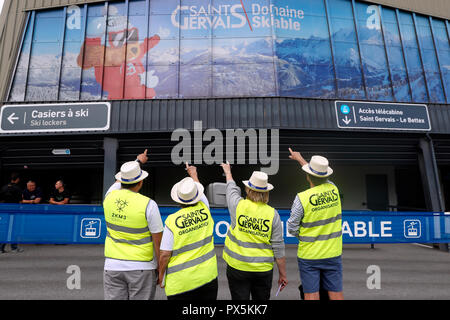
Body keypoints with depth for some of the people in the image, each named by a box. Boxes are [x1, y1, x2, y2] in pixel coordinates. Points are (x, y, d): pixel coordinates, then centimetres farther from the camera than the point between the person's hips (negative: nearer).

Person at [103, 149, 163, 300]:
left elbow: (119, 181, 21)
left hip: (112, 265, 4)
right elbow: (158, 242, -11)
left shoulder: (110, 196, -3)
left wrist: (138, 161, 35)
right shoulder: (148, 205, -16)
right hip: (142, 268, -4)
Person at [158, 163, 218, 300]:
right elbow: (199, 188, 17)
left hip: (180, 282, -3)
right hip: (207, 277, 3)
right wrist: (193, 174, 35)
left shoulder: (172, 221, -15)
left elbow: (165, 254, -12)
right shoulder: (204, 209, -5)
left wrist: (161, 276, 4)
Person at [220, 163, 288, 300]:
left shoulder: (238, 205, -11)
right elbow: (278, 247, -6)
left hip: (237, 266, -1)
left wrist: (228, 172, 31)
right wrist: (282, 274, 5)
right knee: (262, 298, 19)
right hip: (263, 268, 2)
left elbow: (231, 188, 12)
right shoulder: (273, 214, -8)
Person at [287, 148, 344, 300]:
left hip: (309, 255, -4)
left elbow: (292, 228, -10)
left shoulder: (302, 198, -18)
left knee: (311, 294, 7)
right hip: (333, 253, 4)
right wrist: (299, 158, 28)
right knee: (336, 292, 13)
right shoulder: (333, 189, -5)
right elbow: (319, 176, 17)